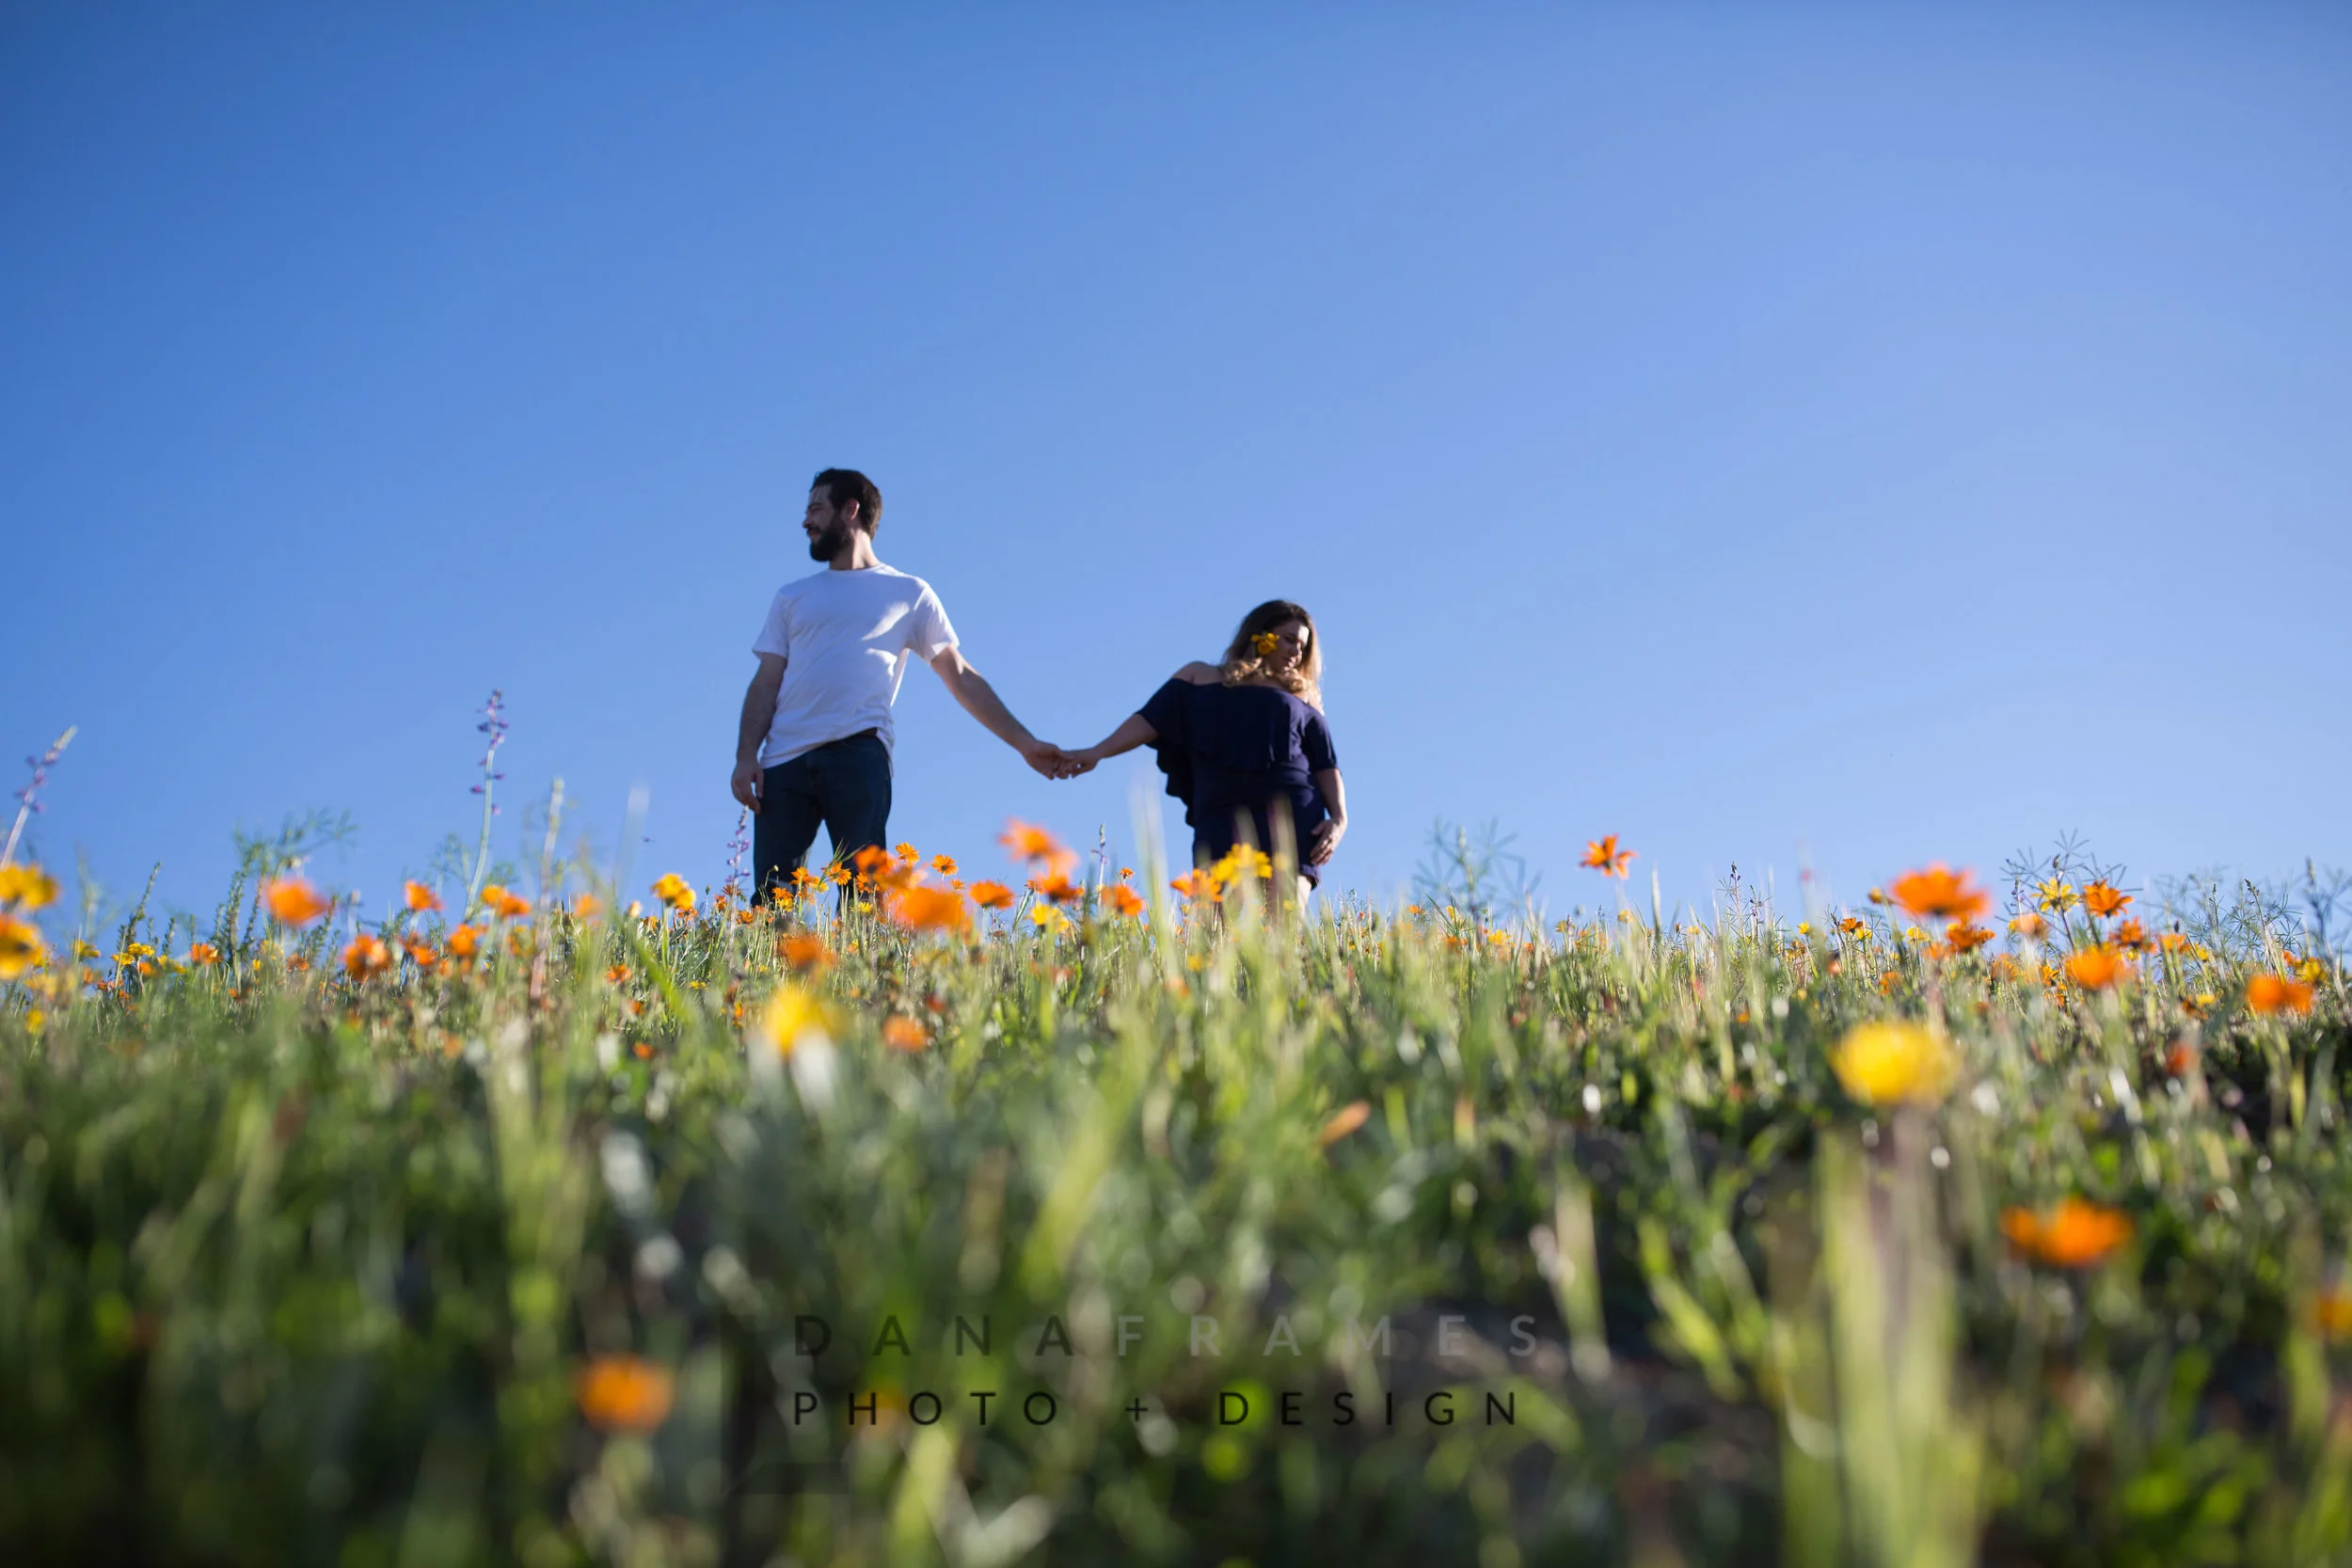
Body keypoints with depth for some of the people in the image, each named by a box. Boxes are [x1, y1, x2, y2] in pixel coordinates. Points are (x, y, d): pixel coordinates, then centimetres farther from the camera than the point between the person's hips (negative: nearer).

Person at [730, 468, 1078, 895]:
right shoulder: (792, 598, 24)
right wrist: (745, 756, 0)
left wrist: (1025, 742, 7)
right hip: (784, 761, 3)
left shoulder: (910, 594, 17)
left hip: (858, 752, -3)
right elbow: (766, 684, 16)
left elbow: (961, 676, 14)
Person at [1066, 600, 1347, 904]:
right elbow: (1151, 719, 12)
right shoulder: (1201, 677, 22)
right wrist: (1097, 752, -3)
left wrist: (1339, 817, -2)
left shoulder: (1302, 700, 25)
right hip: (1224, 811, -1)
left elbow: (1325, 764, 16)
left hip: (1292, 810, 1)